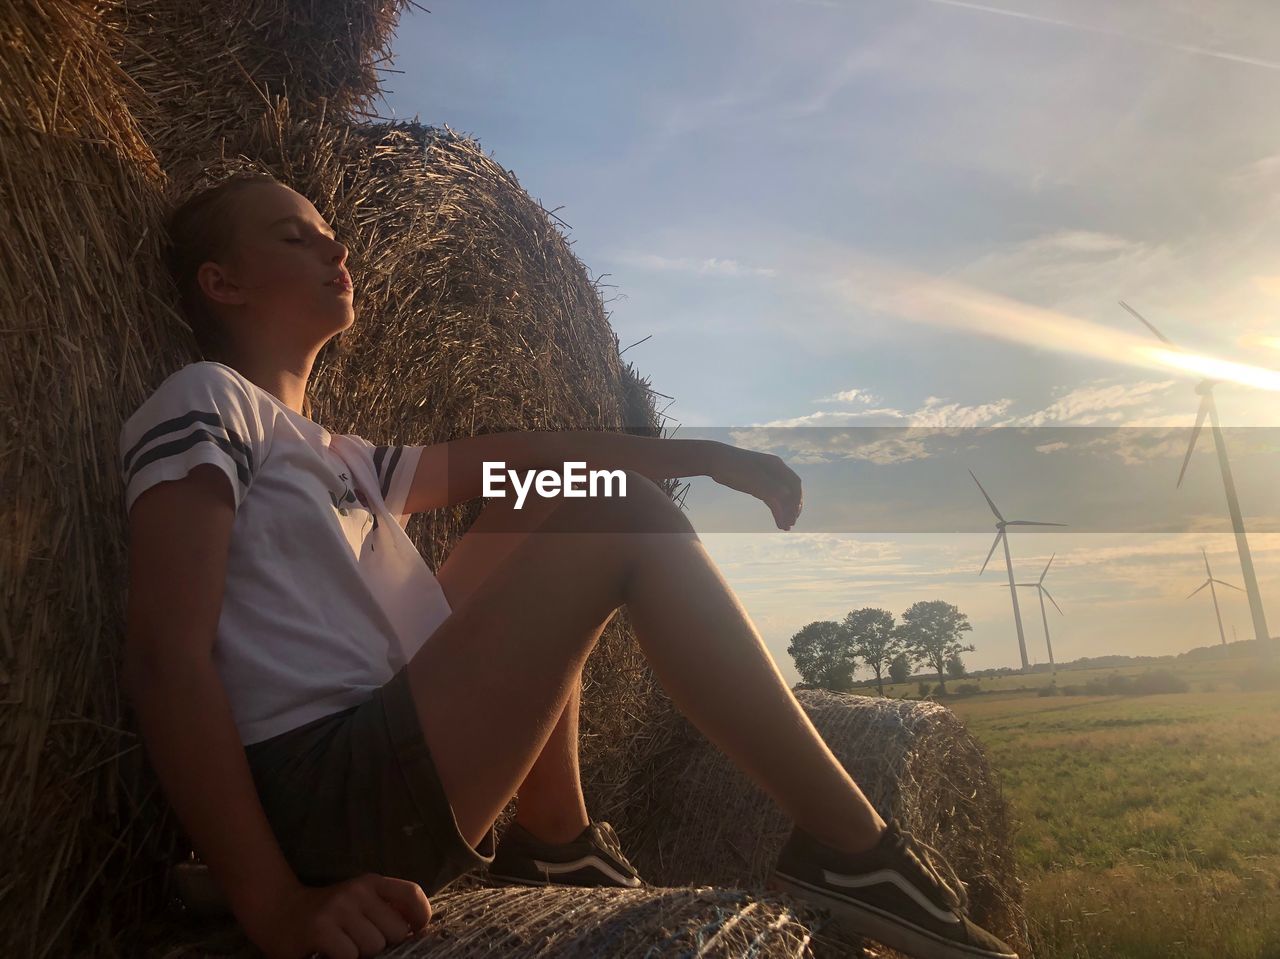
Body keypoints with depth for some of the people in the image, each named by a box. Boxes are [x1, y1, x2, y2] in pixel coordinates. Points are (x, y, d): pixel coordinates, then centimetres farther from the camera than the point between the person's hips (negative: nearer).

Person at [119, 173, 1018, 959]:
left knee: (538, 505, 18)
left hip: (401, 786, 9)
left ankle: (557, 836, 13)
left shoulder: (337, 457, 21)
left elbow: (506, 458, 21)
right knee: (617, 517, -13)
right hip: (330, 798, -9)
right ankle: (851, 846, -4)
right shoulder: (204, 401, -3)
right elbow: (167, 655, -14)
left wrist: (707, 453, 13)